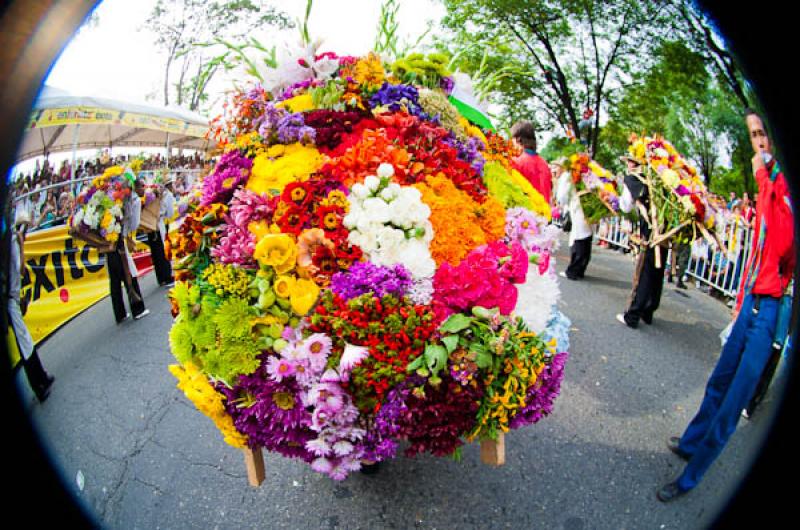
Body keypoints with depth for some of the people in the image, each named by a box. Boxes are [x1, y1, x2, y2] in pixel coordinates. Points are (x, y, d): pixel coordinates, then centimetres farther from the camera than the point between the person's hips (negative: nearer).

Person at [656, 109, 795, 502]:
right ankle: (690, 443, 43)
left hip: (772, 306, -8)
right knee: (719, 384, 23)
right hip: (752, 300, 8)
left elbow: (785, 245, -28)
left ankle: (690, 478, 21)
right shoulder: (770, 180, 11)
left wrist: (765, 180, -23)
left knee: (730, 407, 5)